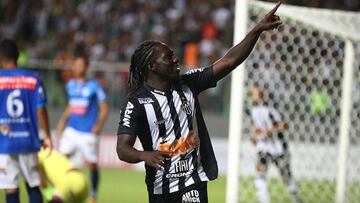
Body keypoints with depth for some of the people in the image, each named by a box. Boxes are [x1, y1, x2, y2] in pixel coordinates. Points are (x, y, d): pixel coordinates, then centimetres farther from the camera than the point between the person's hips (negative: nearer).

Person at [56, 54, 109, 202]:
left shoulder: (94, 86, -5)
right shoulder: (70, 85, 10)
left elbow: (104, 108, -2)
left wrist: (99, 125, -15)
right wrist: (63, 120, 12)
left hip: (88, 132, -4)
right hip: (72, 130, 4)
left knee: (92, 165, 2)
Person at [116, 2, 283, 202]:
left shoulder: (188, 84, 1)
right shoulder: (136, 103, -10)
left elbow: (228, 62, -3)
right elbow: (122, 148, -15)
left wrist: (257, 30, -12)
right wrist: (145, 155, -37)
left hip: (193, 181, 2)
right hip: (160, 186, -2)